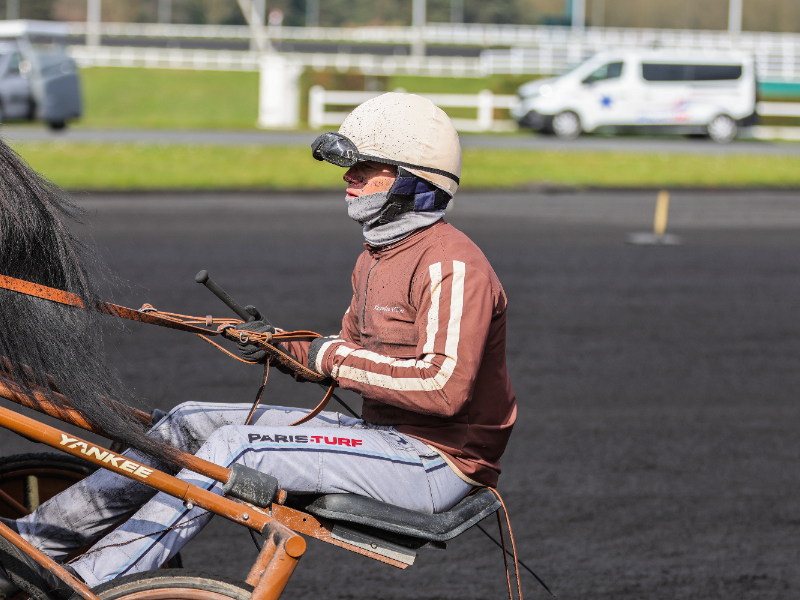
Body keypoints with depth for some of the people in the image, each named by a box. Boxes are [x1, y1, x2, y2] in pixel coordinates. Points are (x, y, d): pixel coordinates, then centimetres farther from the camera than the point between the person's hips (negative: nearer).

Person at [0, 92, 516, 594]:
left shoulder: (452, 265, -18)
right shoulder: (378, 256, 15)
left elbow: (445, 386, -28)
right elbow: (353, 355, 19)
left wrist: (336, 359, -22)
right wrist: (283, 346, -1)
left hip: (436, 462, -10)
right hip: (386, 433, 10)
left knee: (235, 447, -23)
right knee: (190, 423, 1)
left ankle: (86, 582, -20)